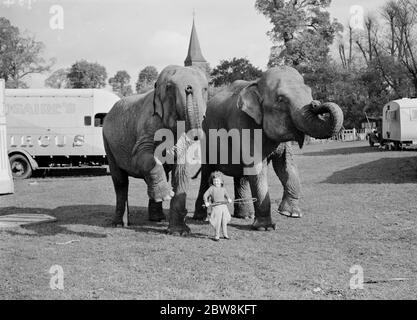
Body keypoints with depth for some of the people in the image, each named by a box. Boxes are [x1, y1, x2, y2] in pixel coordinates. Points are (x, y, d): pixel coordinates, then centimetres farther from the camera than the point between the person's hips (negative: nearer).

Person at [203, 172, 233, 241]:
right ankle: (217, 236, 6)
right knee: (217, 222, -5)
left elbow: (226, 195, 22)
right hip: (216, 206, -4)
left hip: (224, 206, 4)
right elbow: (205, 195, -4)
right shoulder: (211, 188, -4)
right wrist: (206, 202, -16)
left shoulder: (223, 188, 10)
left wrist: (228, 199, 2)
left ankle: (225, 234, 24)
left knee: (224, 221, 11)